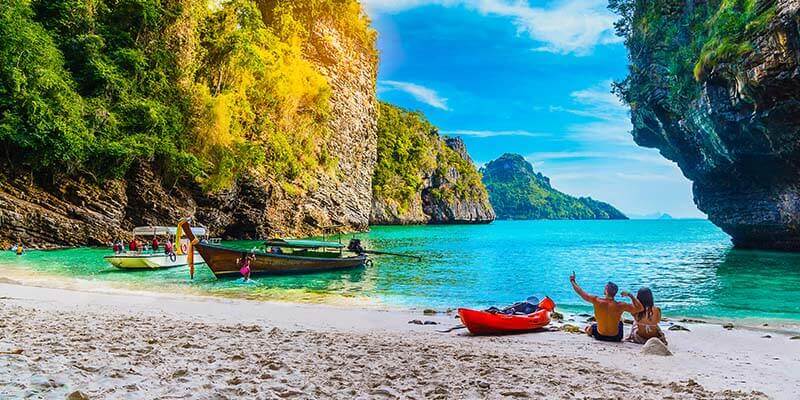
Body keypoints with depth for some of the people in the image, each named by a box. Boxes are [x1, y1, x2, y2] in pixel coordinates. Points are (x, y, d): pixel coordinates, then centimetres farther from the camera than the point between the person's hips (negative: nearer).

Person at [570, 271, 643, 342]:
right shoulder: (620, 306, -20)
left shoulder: (597, 301, -19)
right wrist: (630, 295, -6)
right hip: (615, 338, -1)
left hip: (600, 336, 1)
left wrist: (573, 281, 8)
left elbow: (581, 292, -6)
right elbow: (640, 308, -12)